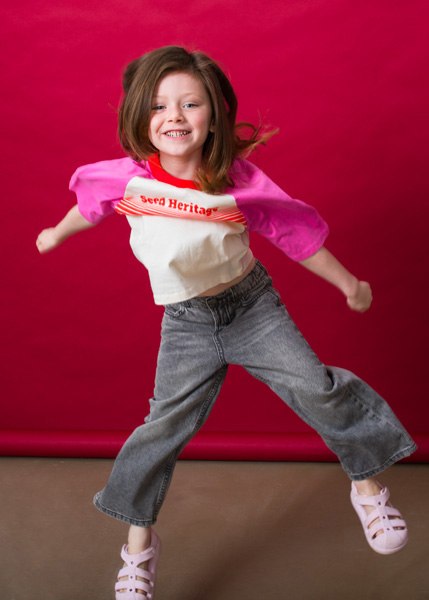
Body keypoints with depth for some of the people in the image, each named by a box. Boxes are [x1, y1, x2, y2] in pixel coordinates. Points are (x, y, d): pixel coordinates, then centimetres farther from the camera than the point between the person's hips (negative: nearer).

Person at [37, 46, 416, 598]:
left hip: (251, 302, 0)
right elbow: (89, 204, 11)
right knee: (165, 424, -5)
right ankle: (138, 546, 15)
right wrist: (58, 233, 29)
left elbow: (294, 232, -4)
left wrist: (348, 284, 5)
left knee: (316, 388, -8)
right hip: (186, 324, 0)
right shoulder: (128, 177, -13)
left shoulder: (238, 179, -15)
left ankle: (368, 488, 18)